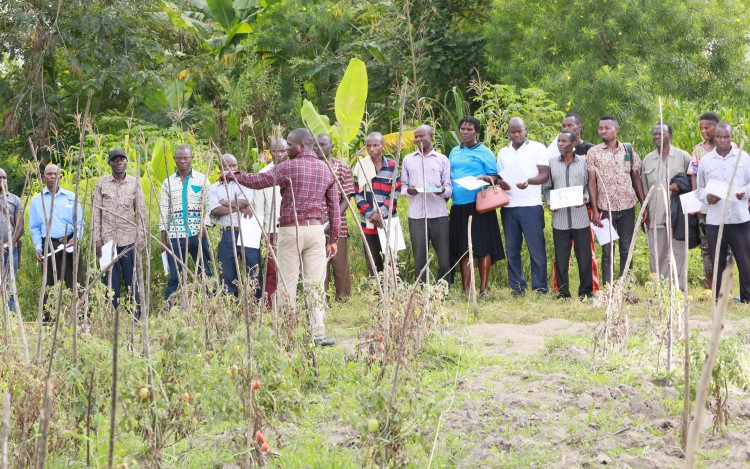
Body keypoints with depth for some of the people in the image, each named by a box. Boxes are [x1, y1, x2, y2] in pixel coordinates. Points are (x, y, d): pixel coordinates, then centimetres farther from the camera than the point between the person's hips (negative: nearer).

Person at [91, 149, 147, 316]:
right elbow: (96, 212, 4)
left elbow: (140, 211, 7)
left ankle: (135, 316, 7)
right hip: (108, 239, 0)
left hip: (128, 239, 0)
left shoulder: (134, 183, 5)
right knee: (111, 281, 3)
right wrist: (96, 239, -1)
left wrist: (141, 238, 2)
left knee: (131, 280, 1)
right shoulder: (102, 183, 4)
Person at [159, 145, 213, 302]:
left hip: (198, 234, -1)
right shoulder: (168, 182, 10)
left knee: (206, 274, 1)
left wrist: (204, 227, -12)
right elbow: (164, 211, 11)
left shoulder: (202, 179, 5)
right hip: (175, 236, 1)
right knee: (174, 277, 2)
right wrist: (163, 239, 6)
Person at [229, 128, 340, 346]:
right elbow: (334, 206, 10)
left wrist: (235, 176, 16)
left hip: (290, 230, -4)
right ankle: (318, 334, 1)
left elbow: (257, 181, -2)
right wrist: (333, 238, 16)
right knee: (315, 283, 4)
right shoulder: (326, 169, 9)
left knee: (288, 284, 2)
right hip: (315, 229, 4)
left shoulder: (289, 167, -6)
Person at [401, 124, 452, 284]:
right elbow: (403, 185, 13)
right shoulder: (408, 160, 13)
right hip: (416, 215, 1)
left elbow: (449, 187, 7)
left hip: (439, 214, -1)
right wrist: (408, 191, -9)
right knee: (419, 257, 3)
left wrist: (443, 191, -16)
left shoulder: (442, 160, 9)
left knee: (444, 257, -1)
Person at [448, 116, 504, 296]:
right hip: (458, 206, 5)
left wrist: (485, 178, -19)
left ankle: (484, 288, -1)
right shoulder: (454, 152, 16)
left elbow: (495, 177, 1)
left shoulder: (484, 152, 2)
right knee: (462, 248, 4)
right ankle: (466, 290, 9)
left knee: (483, 247, -5)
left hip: (479, 205, -5)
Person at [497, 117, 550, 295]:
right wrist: (501, 184, -5)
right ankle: (517, 288, 10)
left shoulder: (537, 148, 3)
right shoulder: (503, 152, 16)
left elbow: (545, 175, -4)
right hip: (509, 206, 4)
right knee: (512, 249, 5)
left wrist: (528, 181, -23)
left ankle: (540, 288, 1)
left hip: (531, 206, -4)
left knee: (536, 248, -3)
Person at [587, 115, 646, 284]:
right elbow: (592, 182, -2)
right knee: (607, 251, 0)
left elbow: (636, 178, 9)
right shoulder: (593, 152, 1)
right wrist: (595, 210, -9)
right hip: (605, 208, -2)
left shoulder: (628, 150, 6)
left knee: (626, 250, 4)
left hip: (628, 207, 2)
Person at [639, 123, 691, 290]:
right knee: (656, 256, 3)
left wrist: (681, 186, -12)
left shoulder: (683, 157, 2)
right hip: (655, 216, 3)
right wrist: (645, 213, 12)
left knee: (678, 253, -2)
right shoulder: (647, 160, 12)